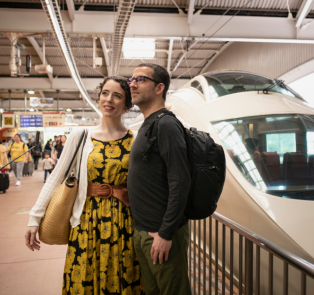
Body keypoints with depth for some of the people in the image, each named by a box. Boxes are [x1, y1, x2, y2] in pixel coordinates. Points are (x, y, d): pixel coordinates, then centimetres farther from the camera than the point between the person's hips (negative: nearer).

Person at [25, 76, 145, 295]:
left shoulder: (135, 141, -1)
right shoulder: (80, 136, -1)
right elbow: (56, 178, 1)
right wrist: (35, 218, -1)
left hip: (123, 222, 0)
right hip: (88, 221, 0)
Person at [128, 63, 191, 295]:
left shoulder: (166, 125, -17)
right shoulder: (147, 126, 13)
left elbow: (180, 183, -23)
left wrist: (165, 234, -21)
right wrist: (144, 231, 18)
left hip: (161, 234, -9)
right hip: (143, 231, 9)